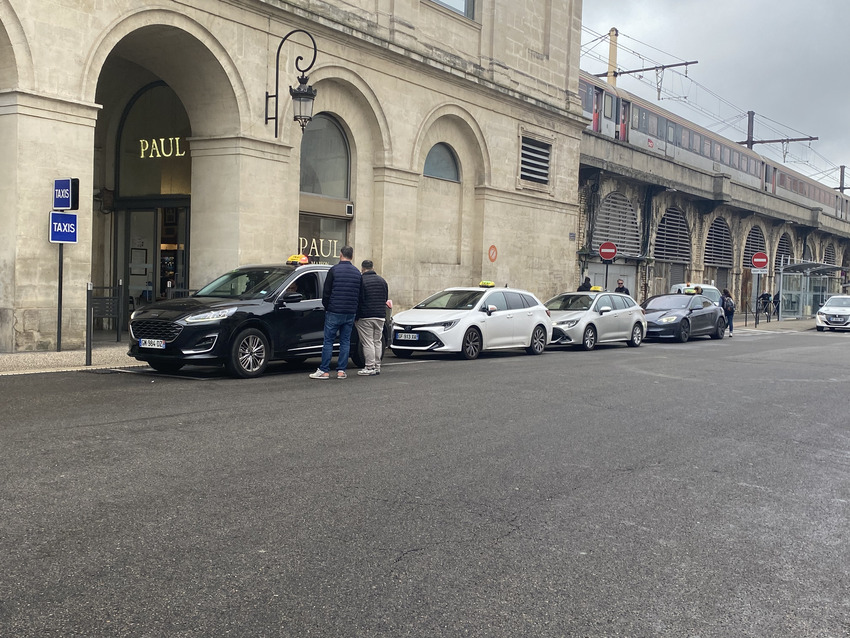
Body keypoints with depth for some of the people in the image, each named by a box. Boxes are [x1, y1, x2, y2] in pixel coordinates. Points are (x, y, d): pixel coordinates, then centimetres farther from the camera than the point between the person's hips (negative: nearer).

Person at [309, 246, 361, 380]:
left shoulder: (334, 270, -7)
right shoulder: (357, 272, 8)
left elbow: (326, 292, -4)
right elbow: (359, 294, 12)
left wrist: (326, 306, 11)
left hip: (334, 312, -4)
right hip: (350, 313, 4)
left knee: (328, 341, 0)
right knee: (345, 341, 8)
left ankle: (324, 371, -1)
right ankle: (341, 370, 7)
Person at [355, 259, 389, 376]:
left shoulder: (361, 280, -10)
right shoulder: (382, 280, 10)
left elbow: (358, 300, -11)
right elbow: (386, 298, 17)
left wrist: (356, 316, -6)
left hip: (365, 317, -6)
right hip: (380, 316, 6)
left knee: (368, 342, -4)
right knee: (377, 342, 13)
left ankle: (370, 367, -5)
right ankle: (377, 366, 15)